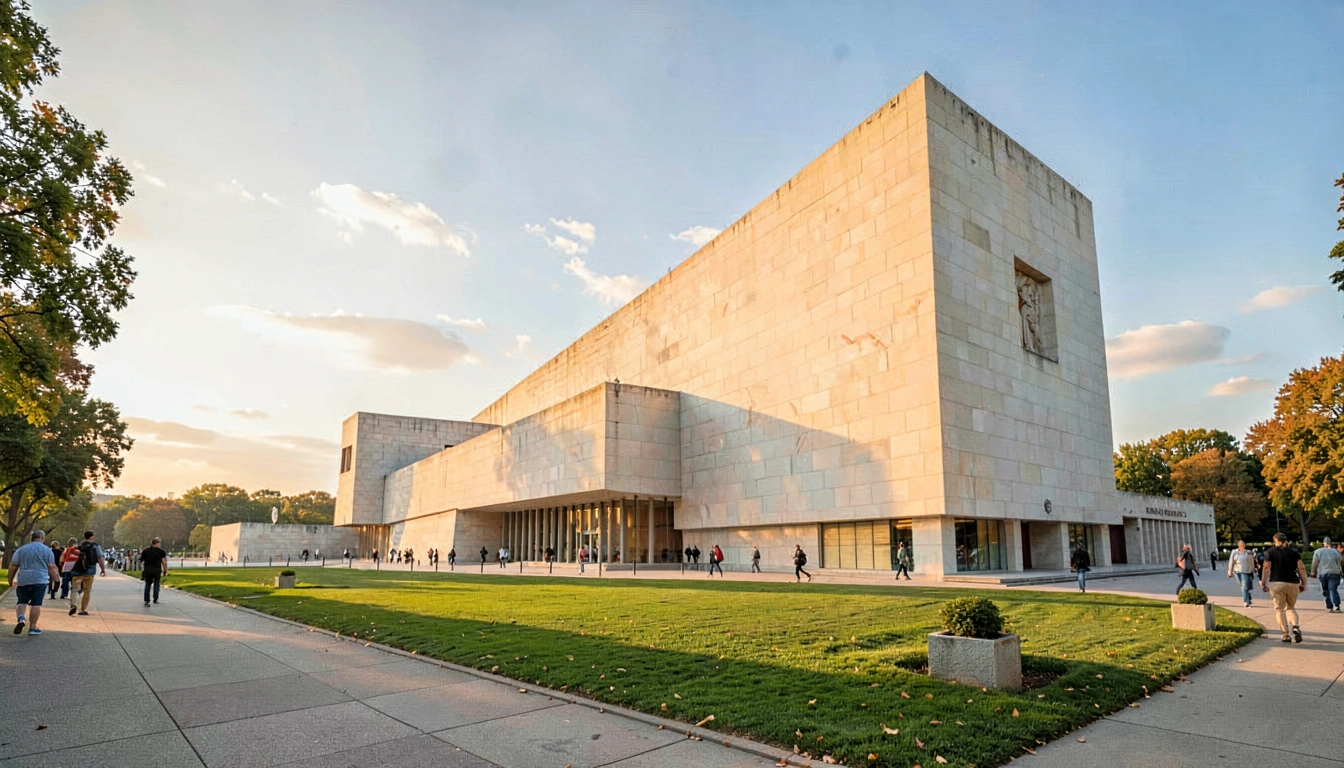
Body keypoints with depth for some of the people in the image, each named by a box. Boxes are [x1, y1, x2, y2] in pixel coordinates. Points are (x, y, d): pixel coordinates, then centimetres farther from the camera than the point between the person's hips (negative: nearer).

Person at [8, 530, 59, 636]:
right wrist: (55, 577, 14)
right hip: (40, 580, -2)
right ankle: (32, 627, 2)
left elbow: (13, 566, 7)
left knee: (21, 602, 13)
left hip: (23, 580, 3)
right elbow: (51, 568, 1)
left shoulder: (21, 549, 8)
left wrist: (10, 580, 17)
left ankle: (21, 618, -12)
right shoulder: (47, 550, 1)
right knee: (36, 603, 0)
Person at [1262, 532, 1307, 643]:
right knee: (1291, 608, 17)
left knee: (1279, 609, 3)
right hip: (1293, 583, 3)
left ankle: (1285, 634, -3)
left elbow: (1266, 568, -4)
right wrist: (1304, 583, 7)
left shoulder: (1270, 552, 4)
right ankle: (1295, 628, -6)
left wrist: (1263, 583, 0)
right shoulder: (1294, 552, 9)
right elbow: (1301, 568, 1)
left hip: (1276, 583, -3)